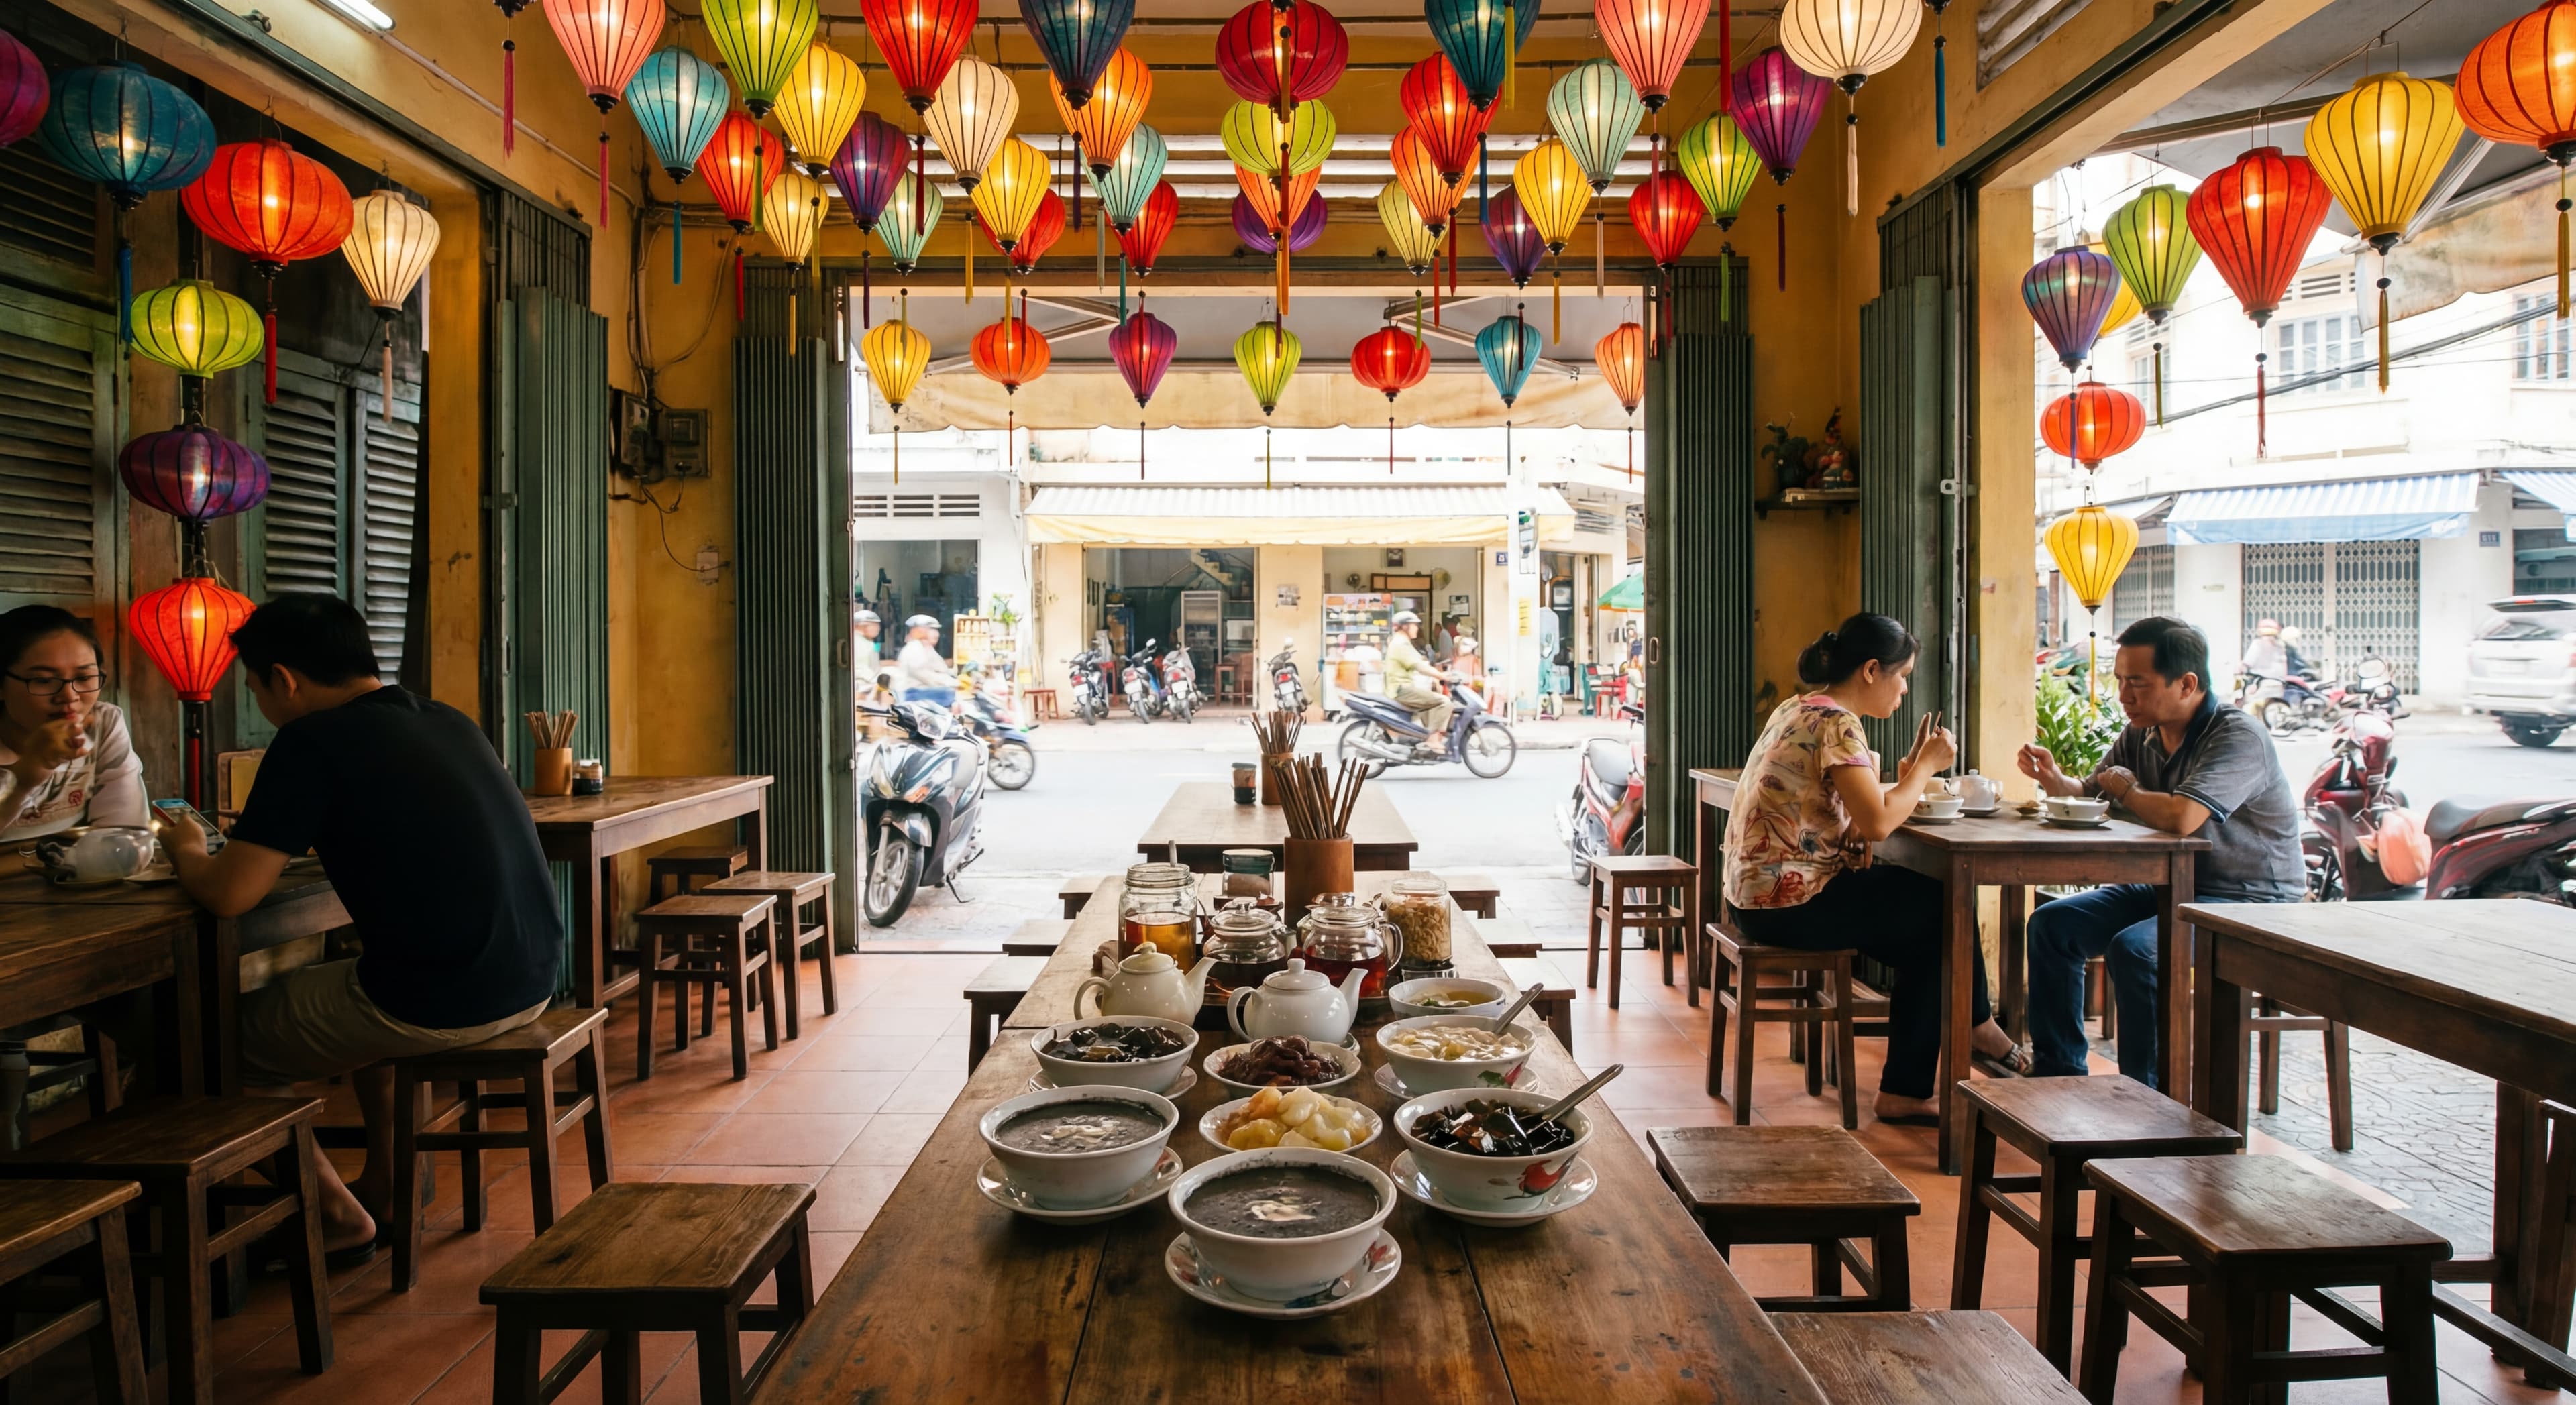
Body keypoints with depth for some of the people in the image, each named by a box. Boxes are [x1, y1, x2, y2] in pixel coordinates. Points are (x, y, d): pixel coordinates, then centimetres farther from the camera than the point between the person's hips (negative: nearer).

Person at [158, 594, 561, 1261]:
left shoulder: (312, 742, -10)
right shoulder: (449, 721, 13)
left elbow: (229, 895, -11)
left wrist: (187, 851, 11)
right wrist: (261, 833, 29)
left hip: (439, 1004, -8)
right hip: (531, 982, 8)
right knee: (353, 980, 37)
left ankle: (337, 1216, 24)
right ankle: (384, 1185, 38)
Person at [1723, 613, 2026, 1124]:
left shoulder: (1797, 710, 14)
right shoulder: (1835, 723, -16)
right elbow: (1878, 823, -23)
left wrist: (1913, 772, 3)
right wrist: (1926, 766, -8)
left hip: (1760, 894, 10)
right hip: (1792, 902, -10)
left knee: (1924, 938, 16)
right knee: (1945, 909, 4)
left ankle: (1908, 1089, 21)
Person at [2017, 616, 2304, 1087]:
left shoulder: (2238, 736, -22)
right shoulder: (2142, 734, 2)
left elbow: (2180, 817, -37)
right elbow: (2091, 793, 14)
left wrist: (2124, 788, -15)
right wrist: (2056, 779, -10)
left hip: (2250, 905, -8)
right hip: (2171, 887, 9)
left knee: (2133, 949, -31)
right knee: (2052, 924, -1)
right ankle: (2058, 1071, 6)